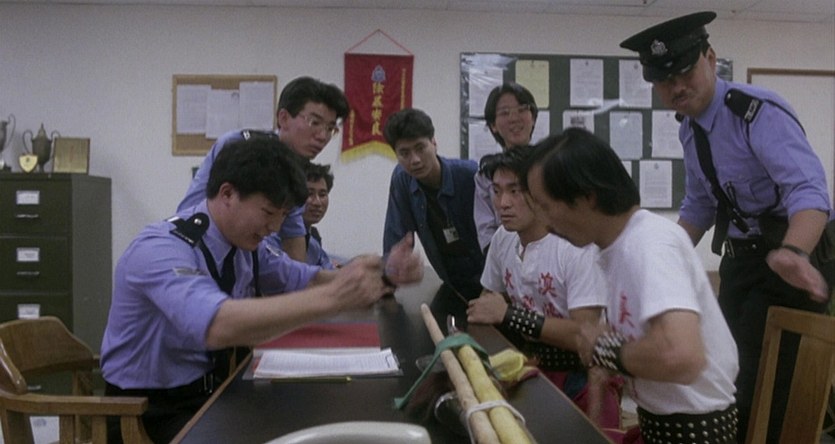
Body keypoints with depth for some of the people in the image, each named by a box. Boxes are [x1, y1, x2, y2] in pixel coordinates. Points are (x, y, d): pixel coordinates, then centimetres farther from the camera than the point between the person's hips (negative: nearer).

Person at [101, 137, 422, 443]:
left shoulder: (245, 244, 0)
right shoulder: (160, 250, -25)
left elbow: (306, 280, 6)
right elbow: (218, 327, -42)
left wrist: (382, 276, -12)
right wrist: (332, 297, -45)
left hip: (213, 393, 7)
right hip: (148, 411, -7)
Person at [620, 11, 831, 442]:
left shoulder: (759, 112, -21)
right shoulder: (690, 129, 4)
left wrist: (792, 254, -51)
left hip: (788, 262, -8)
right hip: (739, 261, 8)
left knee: (767, 392, -8)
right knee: (731, 376, 19)